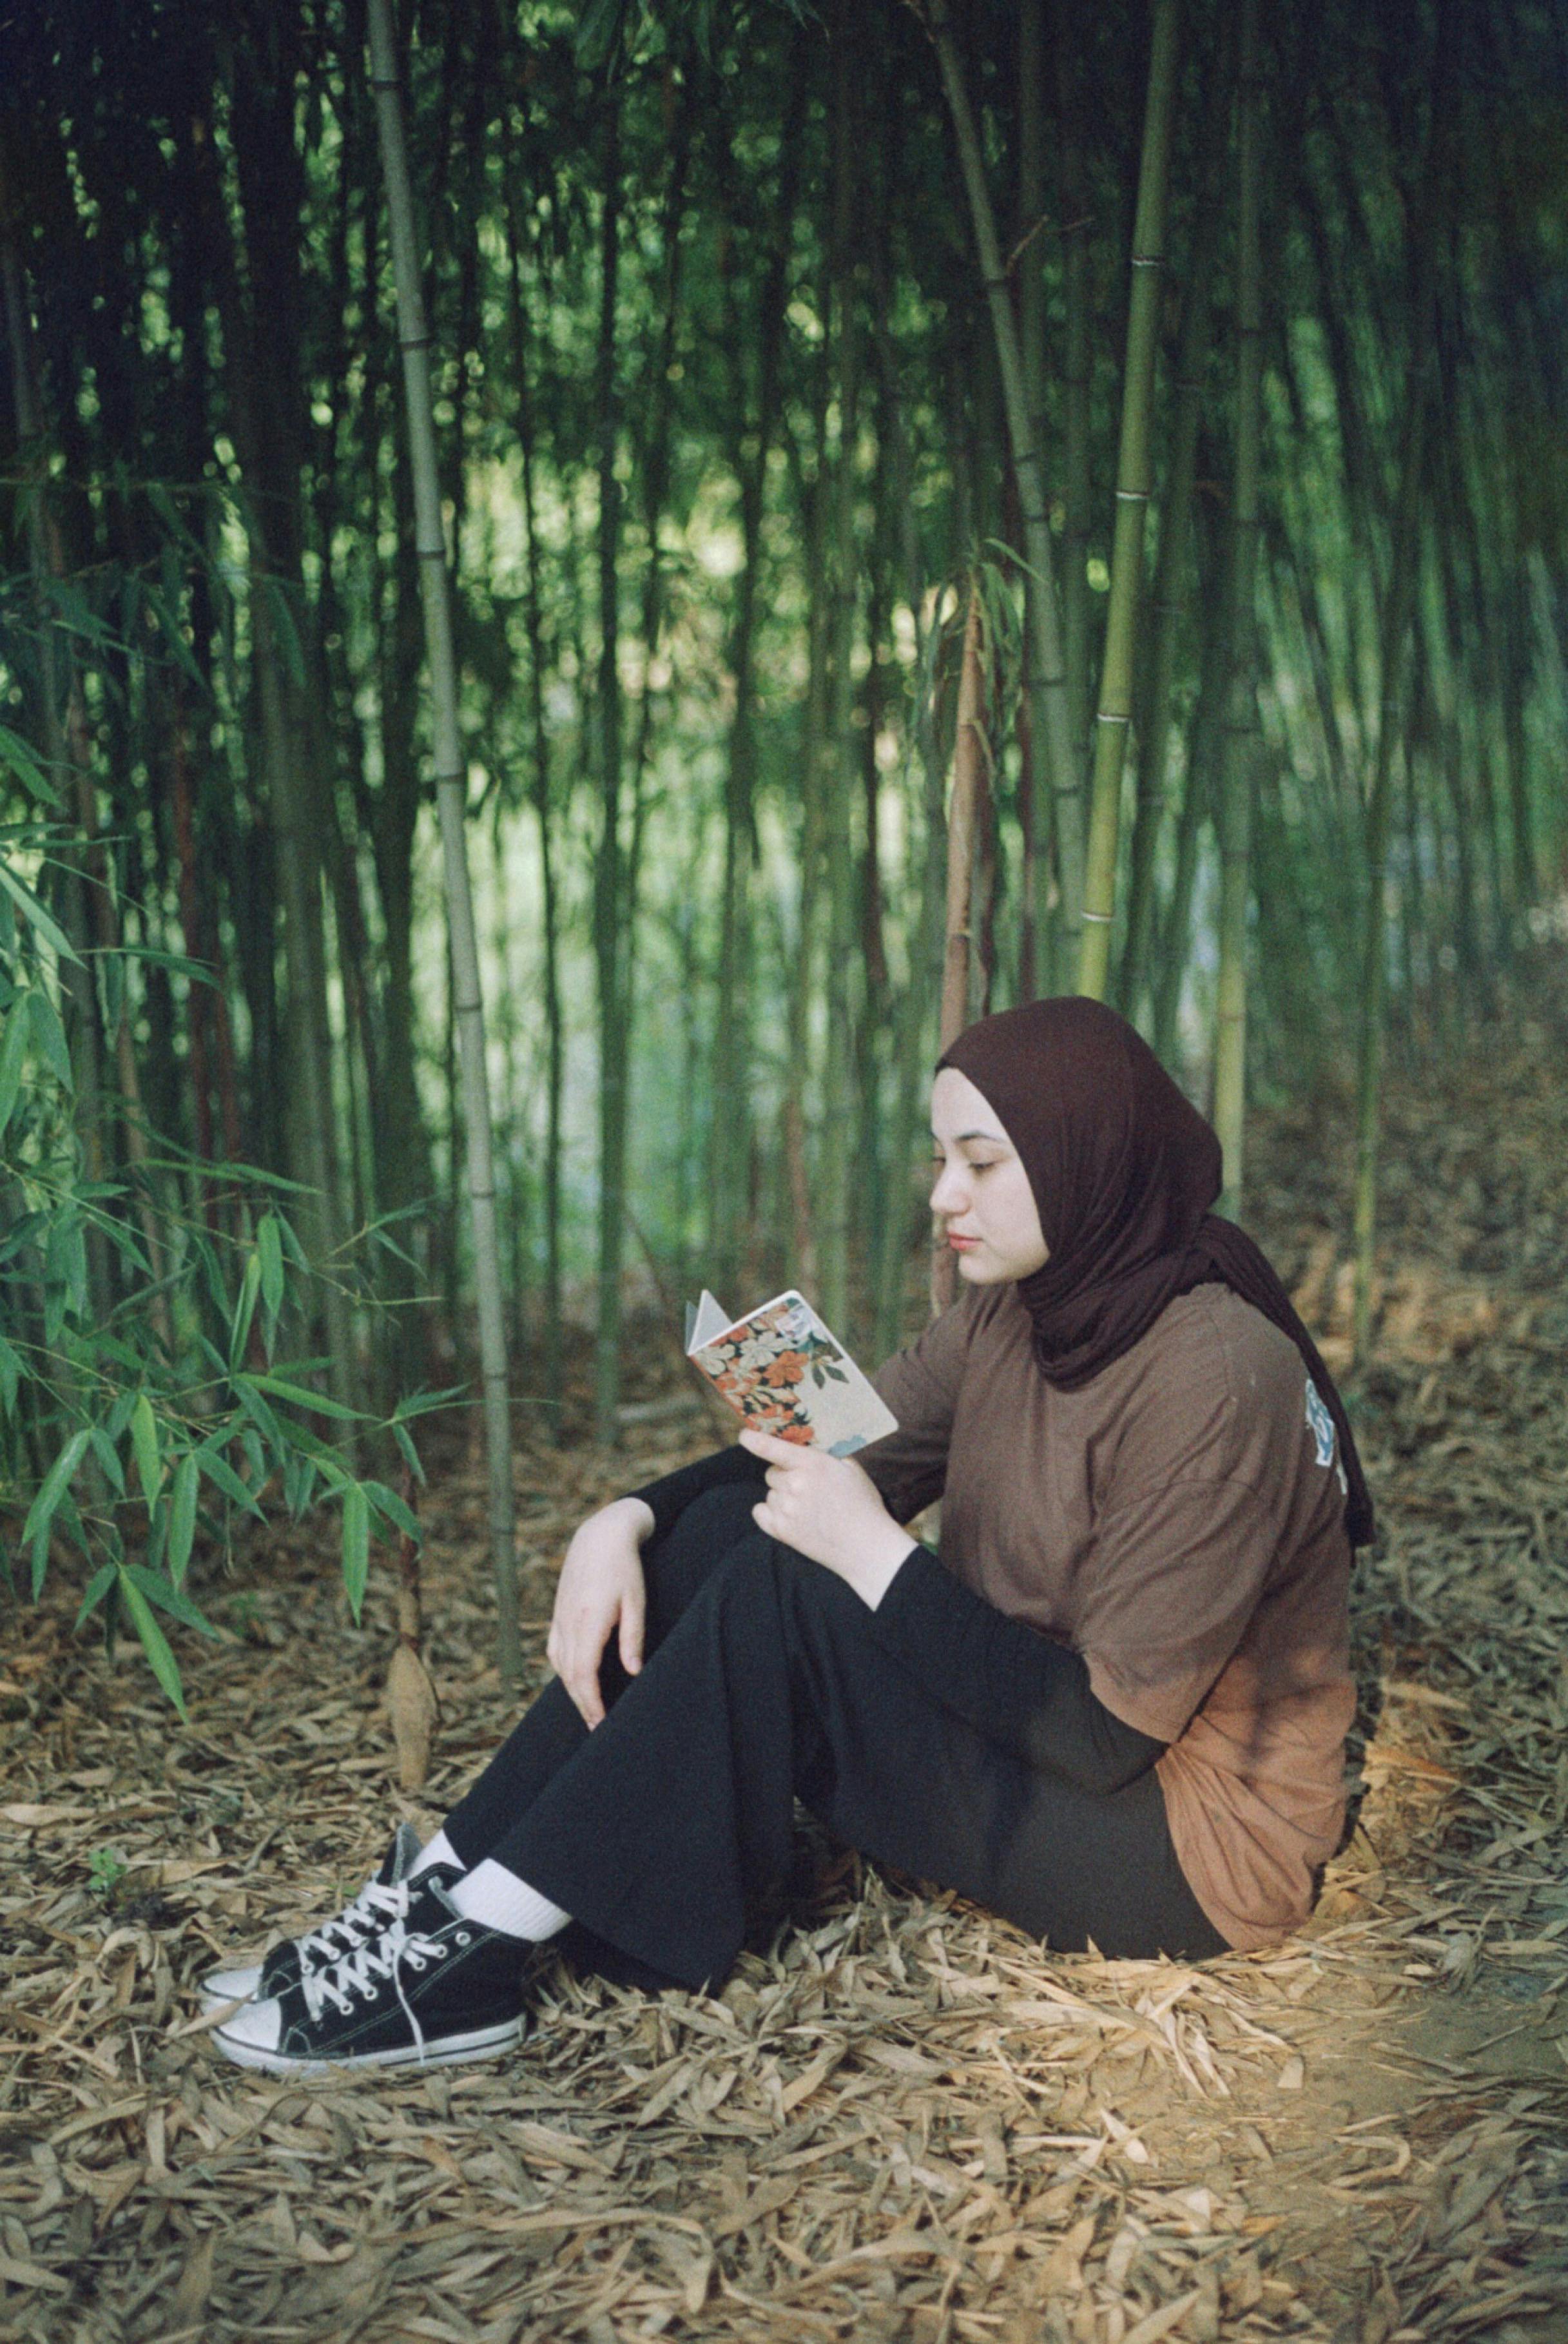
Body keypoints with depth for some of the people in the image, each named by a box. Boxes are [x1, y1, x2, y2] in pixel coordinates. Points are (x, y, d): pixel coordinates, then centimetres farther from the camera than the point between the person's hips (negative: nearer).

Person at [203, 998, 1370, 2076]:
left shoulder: (1215, 1379, -25)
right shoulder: (1013, 1315, 1)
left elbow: (1106, 1733, -26)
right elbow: (845, 1449, 6)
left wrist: (875, 1551, -27)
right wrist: (625, 1522, -12)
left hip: (1191, 1852, -8)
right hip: (1041, 1746, 8)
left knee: (785, 1591, -23)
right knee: (726, 1529, -7)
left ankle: (475, 1954, -16)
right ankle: (453, 1889, -8)